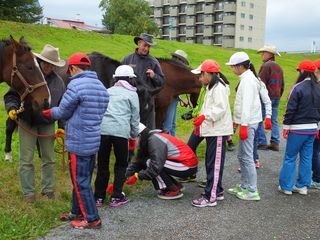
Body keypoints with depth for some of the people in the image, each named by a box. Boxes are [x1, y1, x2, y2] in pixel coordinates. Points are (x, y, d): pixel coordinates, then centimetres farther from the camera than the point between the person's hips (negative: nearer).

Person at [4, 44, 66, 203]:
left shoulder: (58, 81, 1)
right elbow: (11, 95, -5)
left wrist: (62, 126, 1)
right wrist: (12, 108, -25)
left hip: (47, 125, 3)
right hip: (27, 123, -3)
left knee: (49, 159, 12)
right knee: (26, 160, 3)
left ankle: (48, 189, 27)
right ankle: (28, 192, 15)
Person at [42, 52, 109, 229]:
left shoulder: (75, 85, -16)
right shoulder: (101, 86, 10)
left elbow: (63, 113, -9)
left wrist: (47, 112, 13)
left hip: (79, 143, -8)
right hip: (95, 141, 8)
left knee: (80, 182, 4)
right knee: (82, 180, 19)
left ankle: (92, 219, 12)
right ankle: (77, 213, 33)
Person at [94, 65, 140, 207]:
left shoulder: (107, 91, 21)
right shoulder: (132, 94, 12)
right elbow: (135, 117, 13)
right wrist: (134, 134, 26)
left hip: (103, 130, 3)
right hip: (120, 131, -3)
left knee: (102, 164, 14)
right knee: (121, 164, 14)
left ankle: (99, 197, 18)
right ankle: (116, 197, 13)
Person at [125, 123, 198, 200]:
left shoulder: (154, 140, -19)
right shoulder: (149, 139, 9)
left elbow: (156, 165, -28)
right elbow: (138, 161, 10)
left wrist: (138, 176, -17)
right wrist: (126, 175, 1)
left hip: (188, 167, -10)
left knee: (148, 163, -16)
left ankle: (173, 190, -8)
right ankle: (176, 185, 12)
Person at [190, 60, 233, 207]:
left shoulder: (219, 88, -14)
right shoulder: (211, 88, 18)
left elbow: (220, 109, -25)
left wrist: (204, 116, -35)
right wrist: (200, 123, 16)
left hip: (218, 132, -10)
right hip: (211, 130, 11)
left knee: (214, 164, -7)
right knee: (211, 163, 16)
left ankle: (210, 197, -4)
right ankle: (217, 191, 27)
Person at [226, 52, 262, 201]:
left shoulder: (248, 80, -15)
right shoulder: (246, 78, 15)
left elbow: (247, 104, -23)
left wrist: (244, 125, -26)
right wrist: (236, 120, 23)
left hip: (248, 123, -10)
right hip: (246, 122, 10)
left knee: (246, 157, -7)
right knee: (242, 156, 16)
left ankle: (252, 192, -1)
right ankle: (244, 186, 26)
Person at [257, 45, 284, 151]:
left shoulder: (266, 66, -12)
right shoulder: (279, 67, 17)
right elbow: (282, 85, 21)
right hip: (276, 98, 9)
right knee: (274, 120, 11)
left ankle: (262, 143, -2)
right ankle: (275, 143, 10)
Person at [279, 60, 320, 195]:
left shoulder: (299, 87, -14)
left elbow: (291, 109, -14)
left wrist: (286, 126, -7)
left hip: (297, 129, -6)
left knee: (290, 157, 3)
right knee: (307, 158, 12)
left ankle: (286, 186, 8)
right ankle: (303, 186, 19)